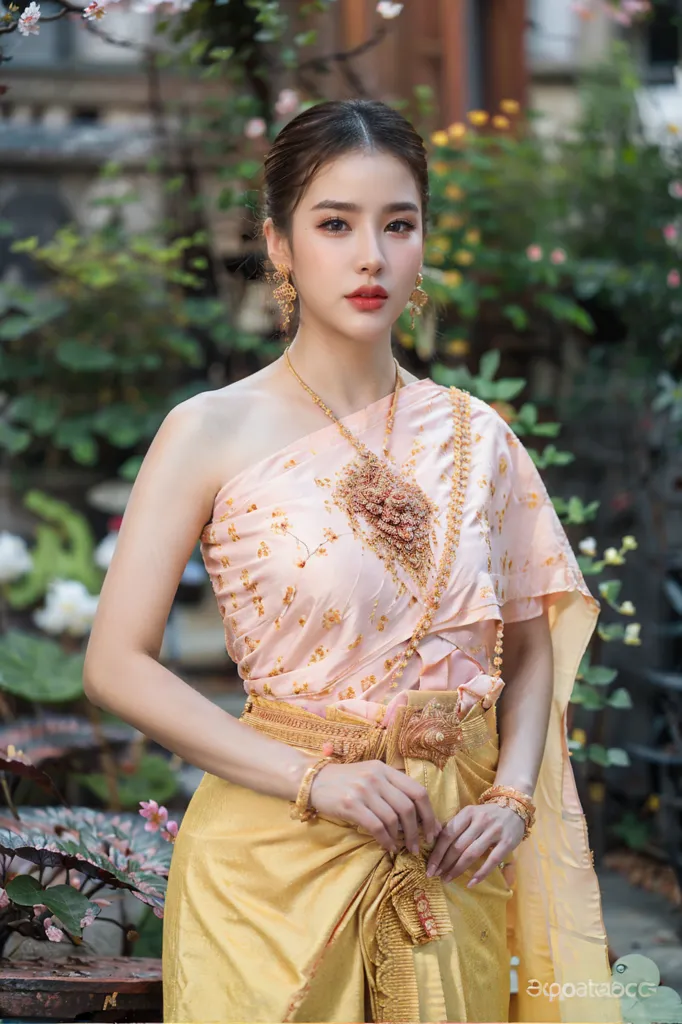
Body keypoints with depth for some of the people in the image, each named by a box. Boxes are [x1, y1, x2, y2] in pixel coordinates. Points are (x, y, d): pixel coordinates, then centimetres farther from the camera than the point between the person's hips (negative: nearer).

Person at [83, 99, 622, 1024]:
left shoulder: (475, 436, 3)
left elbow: (530, 645, 11)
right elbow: (117, 664, -10)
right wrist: (314, 780, -17)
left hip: (452, 864, 4)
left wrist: (512, 797, -6)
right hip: (276, 855, -3)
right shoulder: (213, 434, -8)